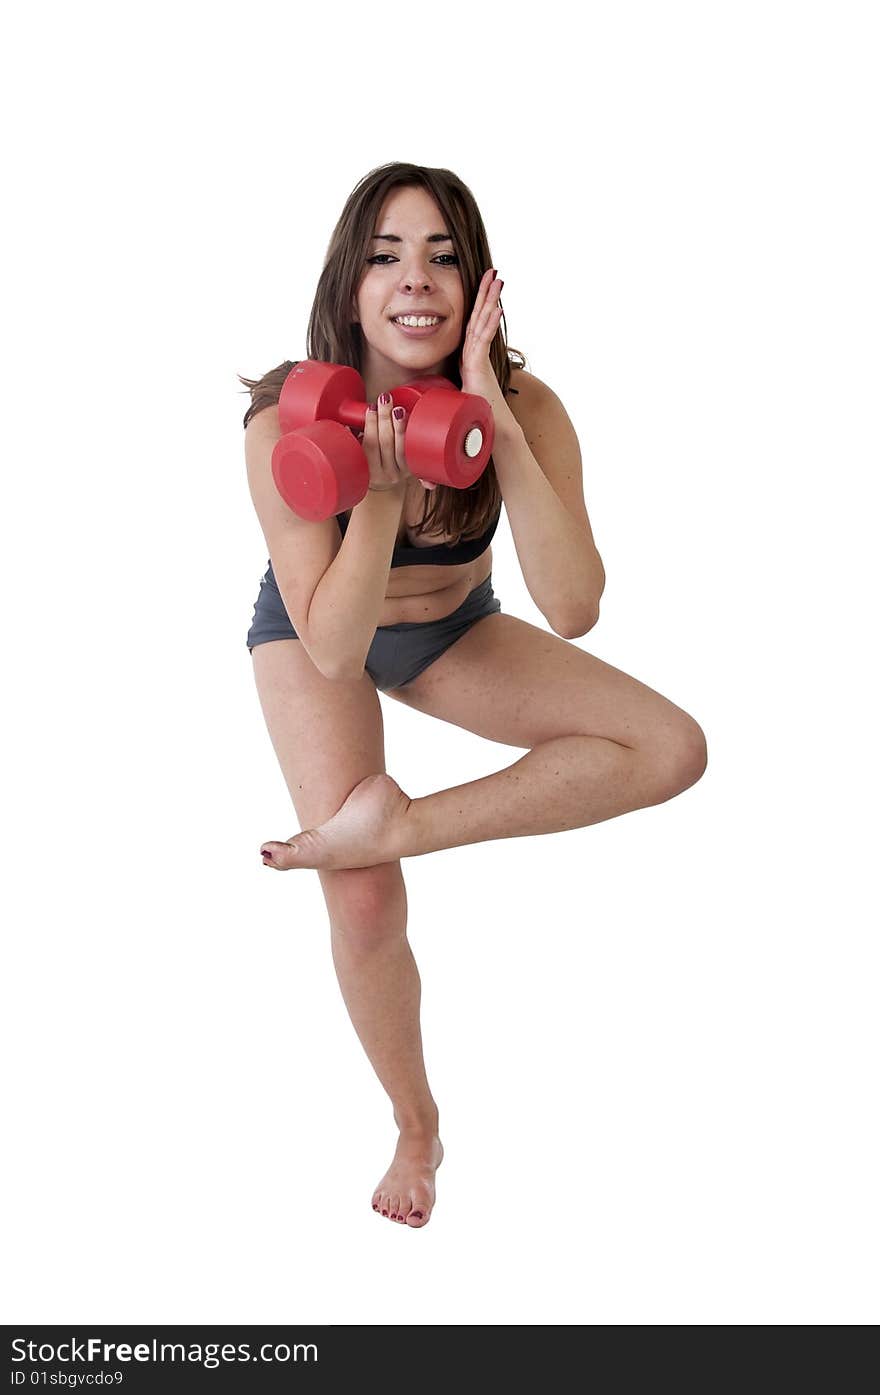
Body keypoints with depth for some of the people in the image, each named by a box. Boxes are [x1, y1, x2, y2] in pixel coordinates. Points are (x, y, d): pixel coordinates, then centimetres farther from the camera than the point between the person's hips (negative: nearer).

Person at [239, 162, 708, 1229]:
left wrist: (499, 428, -43)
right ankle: (415, 1127, 20)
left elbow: (570, 610, -37)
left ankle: (390, 823, -17)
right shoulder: (289, 424, -30)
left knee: (671, 748, -17)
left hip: (454, 630, 2)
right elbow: (334, 649, -32)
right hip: (314, 638, -2)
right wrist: (379, 490, -44)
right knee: (364, 907, -10)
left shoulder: (525, 409, -26)